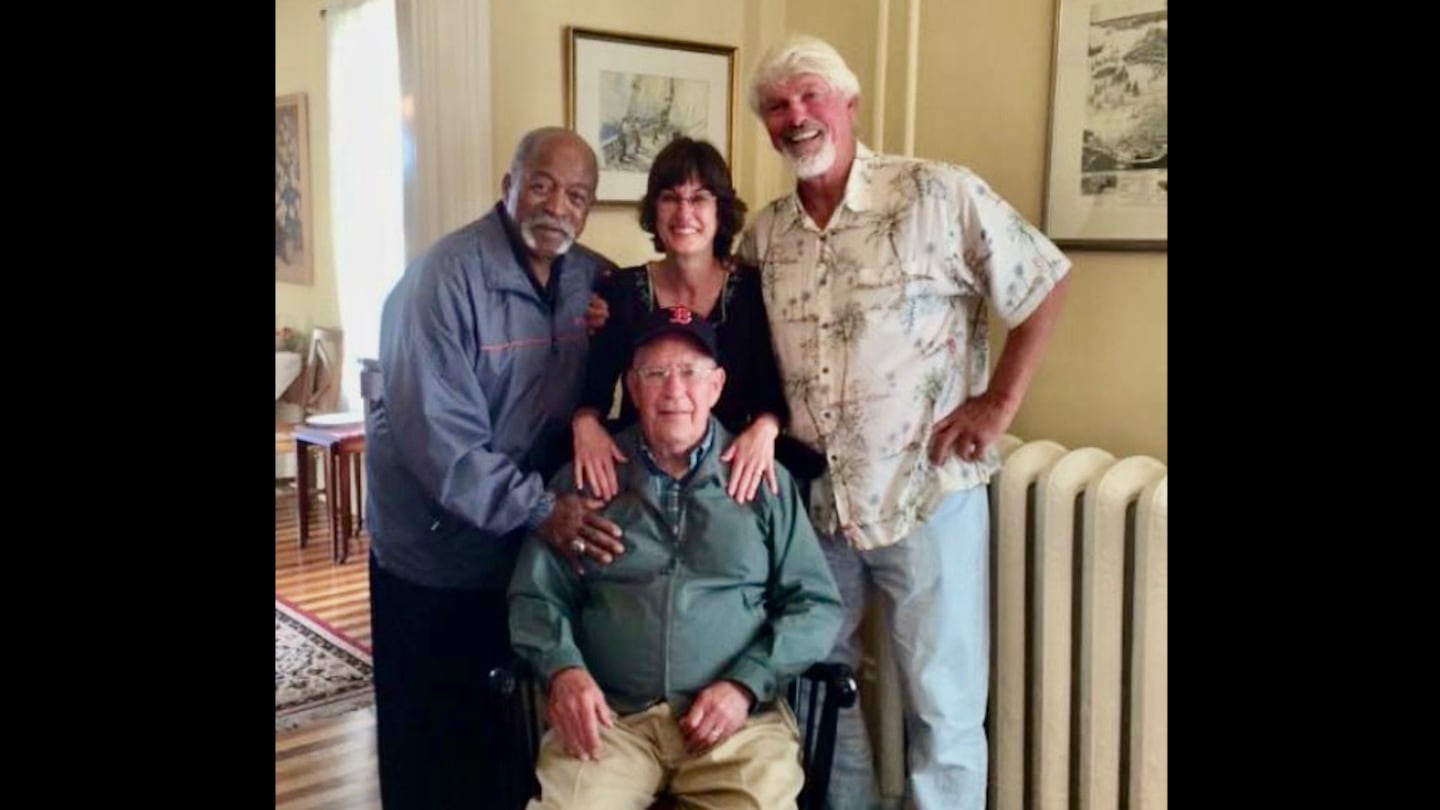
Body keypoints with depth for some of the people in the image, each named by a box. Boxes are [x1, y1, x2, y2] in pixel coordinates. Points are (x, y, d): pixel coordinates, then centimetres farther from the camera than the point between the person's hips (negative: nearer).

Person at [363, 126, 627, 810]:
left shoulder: (593, 280, -1)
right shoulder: (444, 278, -20)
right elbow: (439, 435, -25)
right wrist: (538, 509, -30)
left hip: (530, 545, 6)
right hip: (433, 551, -5)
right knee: (430, 737, 11)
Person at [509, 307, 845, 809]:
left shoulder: (765, 480, 8)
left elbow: (816, 604, 7)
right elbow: (537, 594, 13)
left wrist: (746, 684, -7)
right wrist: (562, 668, -7)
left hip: (737, 716, 0)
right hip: (609, 716, 0)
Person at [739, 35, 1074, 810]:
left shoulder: (939, 194, -10)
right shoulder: (763, 235, 4)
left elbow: (1046, 283, -5)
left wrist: (998, 401, -9)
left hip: (928, 496, -5)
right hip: (813, 501, 5)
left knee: (942, 705, 7)